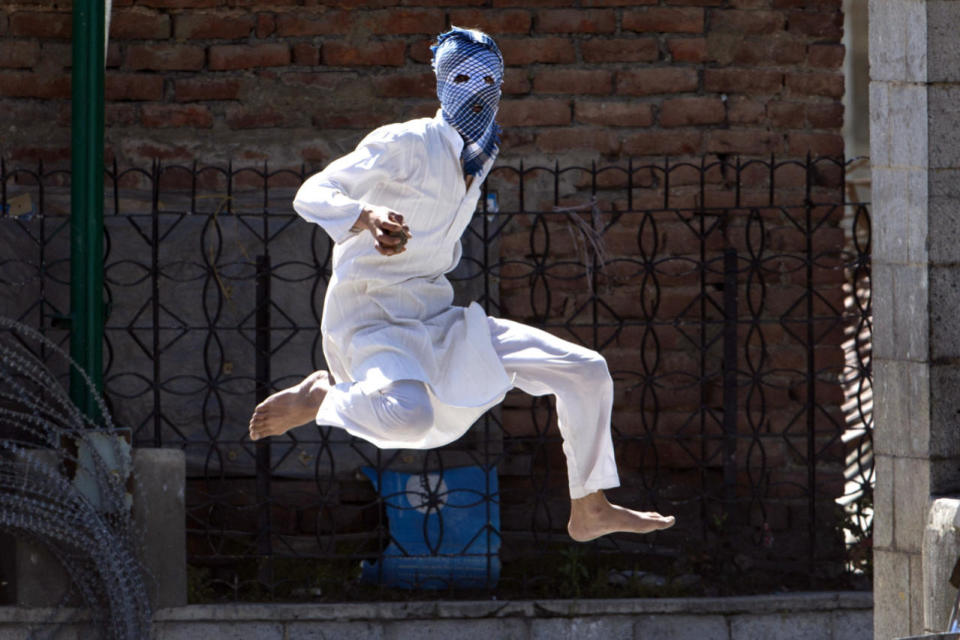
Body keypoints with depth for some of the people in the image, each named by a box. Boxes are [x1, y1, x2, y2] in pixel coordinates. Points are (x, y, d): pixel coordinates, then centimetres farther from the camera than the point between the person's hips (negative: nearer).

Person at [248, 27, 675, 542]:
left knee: (588, 372, 4)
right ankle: (319, 399, -10)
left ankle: (589, 511, 16)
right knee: (409, 417, -41)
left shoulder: (482, 153, 9)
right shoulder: (409, 144, -15)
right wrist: (369, 217, -39)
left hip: (437, 318, 8)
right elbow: (311, 194, -23)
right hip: (371, 318, -8)